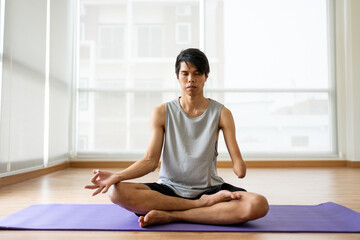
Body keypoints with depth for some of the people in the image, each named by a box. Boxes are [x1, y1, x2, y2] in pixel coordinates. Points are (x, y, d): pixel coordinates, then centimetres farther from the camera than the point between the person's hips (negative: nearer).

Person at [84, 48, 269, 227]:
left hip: (209, 188, 0)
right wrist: (117, 176, -19)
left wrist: (240, 169, -27)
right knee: (117, 191, -27)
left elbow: (236, 159, -2)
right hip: (169, 189, 1)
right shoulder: (162, 113, 3)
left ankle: (170, 216, -21)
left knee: (259, 205, -29)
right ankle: (203, 204, -19)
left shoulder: (221, 113, 2)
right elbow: (150, 160, -3)